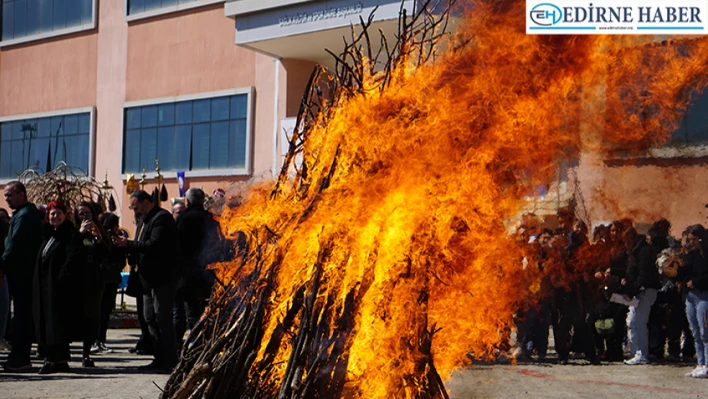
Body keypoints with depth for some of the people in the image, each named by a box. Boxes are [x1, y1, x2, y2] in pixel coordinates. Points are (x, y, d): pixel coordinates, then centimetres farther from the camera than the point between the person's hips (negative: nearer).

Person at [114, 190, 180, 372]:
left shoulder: (162, 218, -13)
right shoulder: (144, 220, 20)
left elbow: (155, 245, -24)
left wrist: (129, 244, -16)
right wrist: (126, 244, 1)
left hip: (163, 277, -11)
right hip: (150, 278, 11)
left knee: (162, 317, -10)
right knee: (150, 318, 11)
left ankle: (170, 361, -6)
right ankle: (160, 358, 17)